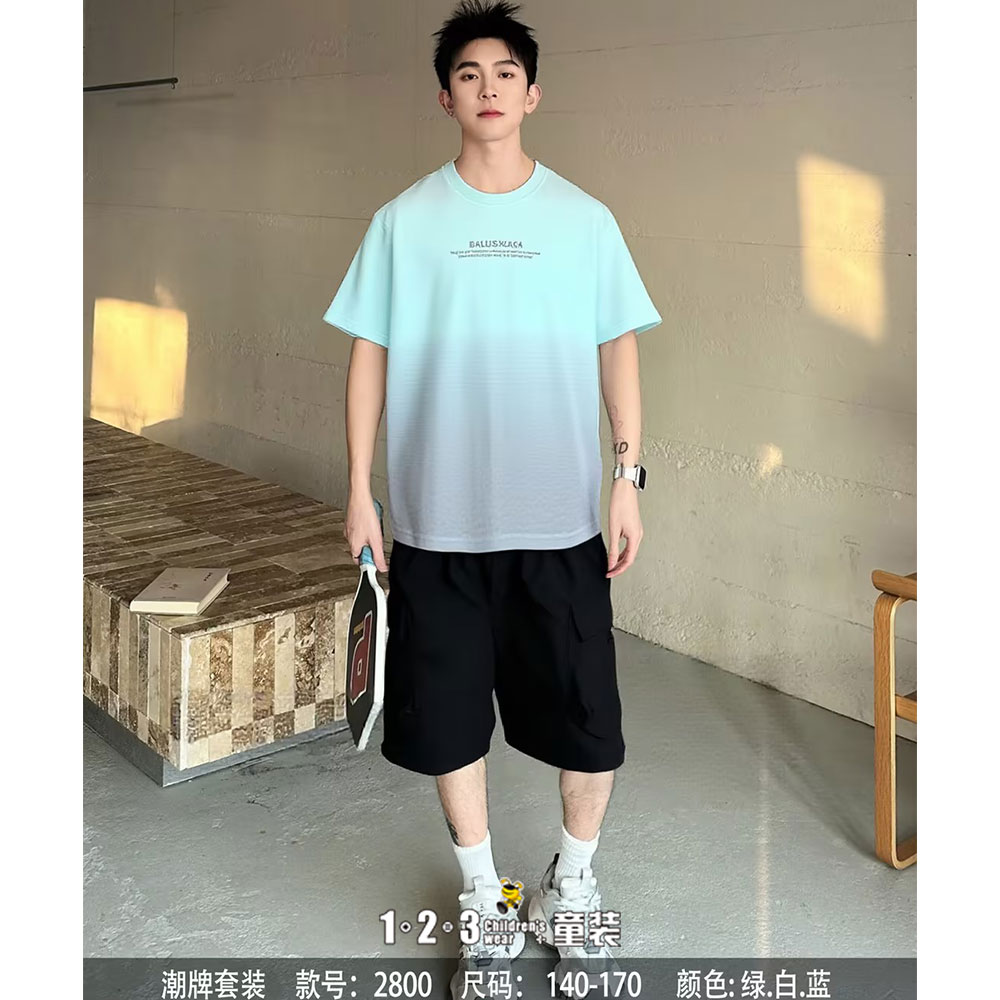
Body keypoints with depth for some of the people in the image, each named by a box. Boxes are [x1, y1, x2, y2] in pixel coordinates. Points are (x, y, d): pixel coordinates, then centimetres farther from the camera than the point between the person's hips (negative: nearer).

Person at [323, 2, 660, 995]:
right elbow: (370, 354, 3)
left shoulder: (584, 218, 3)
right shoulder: (406, 220, 2)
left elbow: (617, 349, 6)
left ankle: (571, 886, 31)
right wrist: (359, 491, 0)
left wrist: (628, 476, 0)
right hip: (439, 518, 0)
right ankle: (484, 896, 31)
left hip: (561, 519, 0)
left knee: (590, 722, 4)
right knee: (449, 716, 9)